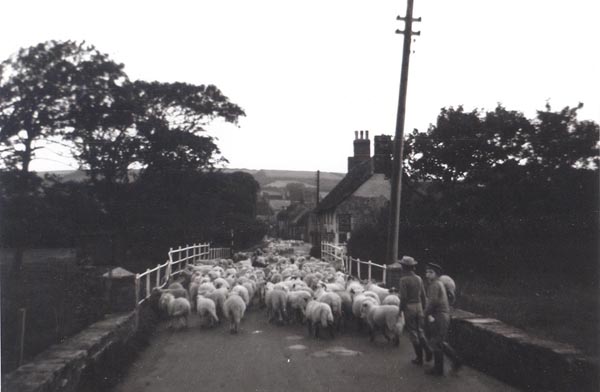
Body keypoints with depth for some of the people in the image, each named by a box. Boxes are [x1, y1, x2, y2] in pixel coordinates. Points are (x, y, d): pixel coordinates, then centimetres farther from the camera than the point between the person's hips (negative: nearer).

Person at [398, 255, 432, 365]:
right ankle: (427, 349, -4)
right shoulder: (419, 278, 5)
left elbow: (403, 297, -16)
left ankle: (419, 358, 9)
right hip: (419, 306, 5)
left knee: (413, 333, 5)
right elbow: (423, 295, 9)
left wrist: (400, 310, -5)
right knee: (420, 331, 17)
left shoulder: (404, 280, -13)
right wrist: (423, 308, 18)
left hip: (409, 307, -5)